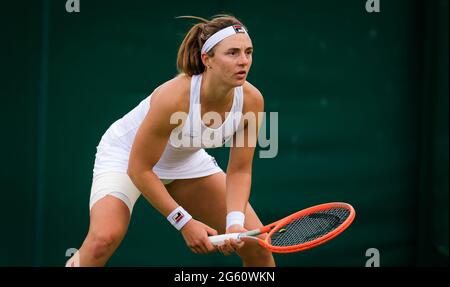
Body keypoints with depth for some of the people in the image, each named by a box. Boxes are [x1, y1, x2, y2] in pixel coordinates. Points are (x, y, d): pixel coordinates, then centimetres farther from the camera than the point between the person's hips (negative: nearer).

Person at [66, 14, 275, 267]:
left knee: (256, 244, -3)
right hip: (126, 156, -5)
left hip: (188, 161, 5)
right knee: (105, 238, -32)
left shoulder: (252, 100, -22)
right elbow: (139, 169, -27)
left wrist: (235, 222, -28)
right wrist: (184, 222, -27)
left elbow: (239, 171, -11)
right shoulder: (173, 97, -37)